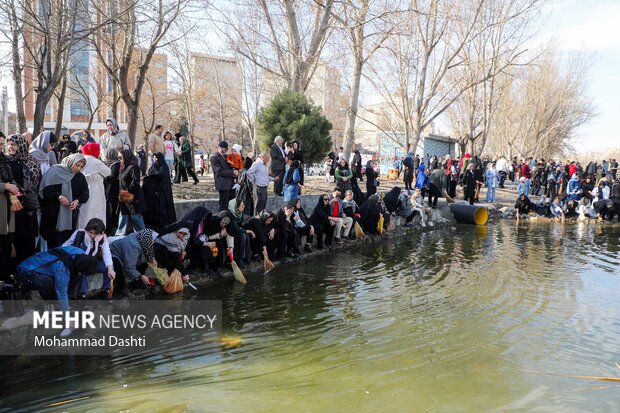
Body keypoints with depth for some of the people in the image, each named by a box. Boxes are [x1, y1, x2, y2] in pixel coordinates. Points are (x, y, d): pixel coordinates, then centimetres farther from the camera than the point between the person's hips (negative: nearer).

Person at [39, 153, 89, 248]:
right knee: (52, 241, 1)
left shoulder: (80, 177, 9)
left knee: (67, 241, 2)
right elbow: (46, 188, -9)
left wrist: (78, 201, -11)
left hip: (71, 214, 3)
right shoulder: (55, 171, -4)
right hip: (53, 213, -3)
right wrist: (58, 196, -20)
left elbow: (85, 193, 8)